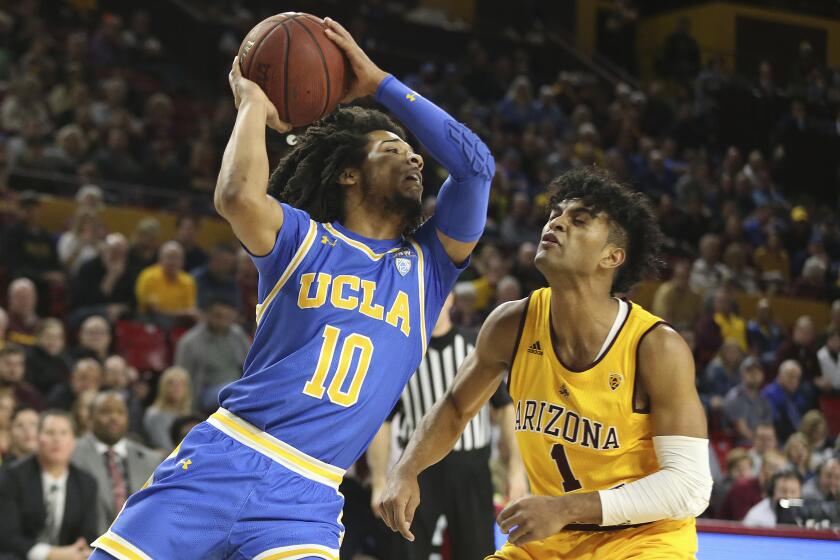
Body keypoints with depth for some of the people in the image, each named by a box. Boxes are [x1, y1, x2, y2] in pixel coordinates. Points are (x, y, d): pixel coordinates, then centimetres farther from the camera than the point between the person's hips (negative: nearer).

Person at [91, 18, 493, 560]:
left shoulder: (428, 263, 14)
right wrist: (253, 103, 0)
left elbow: (476, 164, 2)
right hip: (219, 460, -2)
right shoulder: (303, 238, 6)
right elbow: (239, 195, -17)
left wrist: (380, 82, 5)